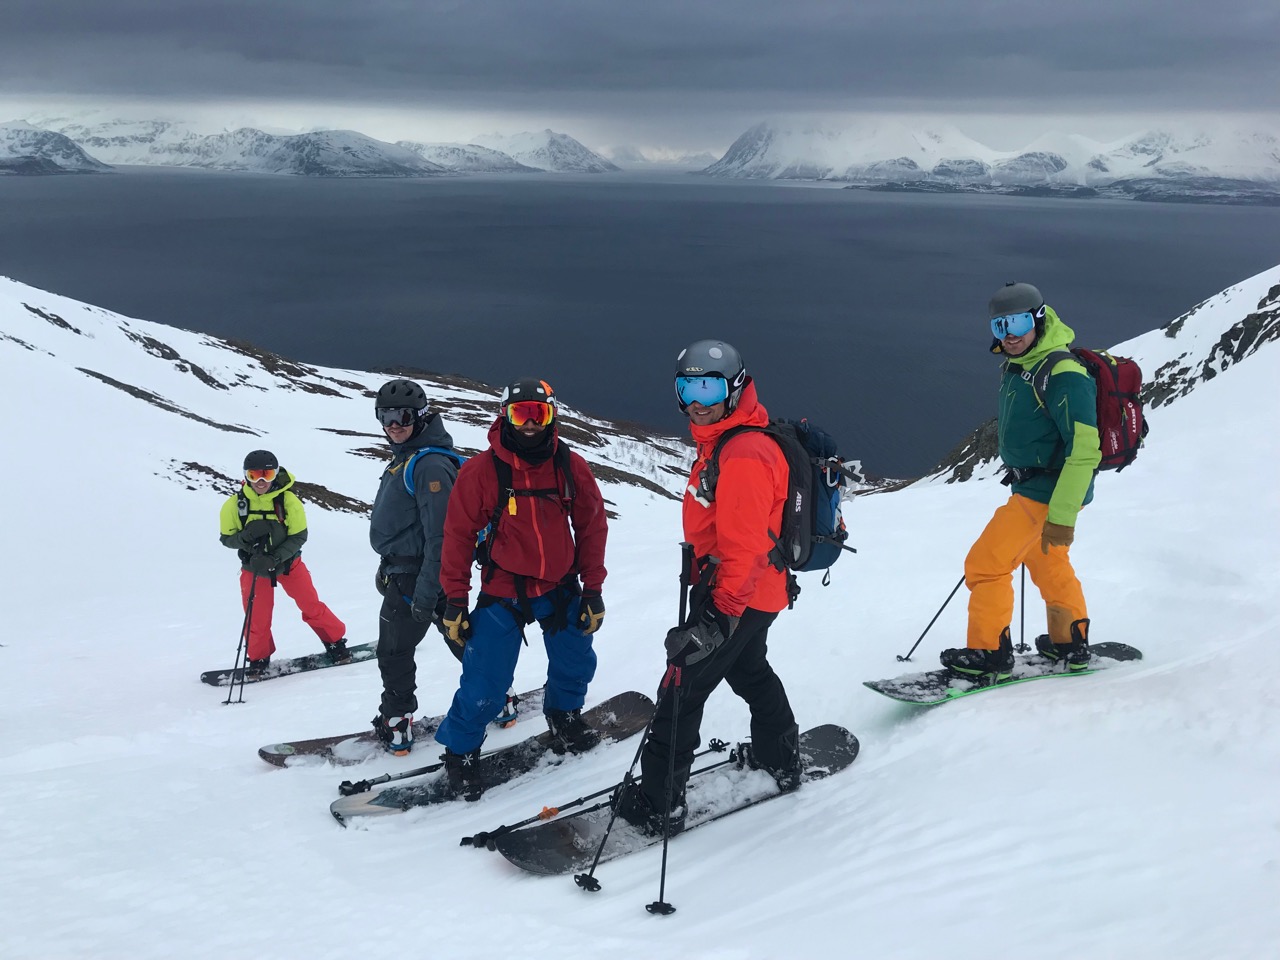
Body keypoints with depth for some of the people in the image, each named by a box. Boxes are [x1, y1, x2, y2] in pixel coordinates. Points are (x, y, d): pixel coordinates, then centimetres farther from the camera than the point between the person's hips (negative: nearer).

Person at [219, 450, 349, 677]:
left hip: (288, 563, -1)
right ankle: (258, 658, 30)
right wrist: (247, 536, -29)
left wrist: (275, 558, -28)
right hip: (253, 568, 1)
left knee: (311, 607, 4)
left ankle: (335, 642, 24)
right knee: (257, 618, 7)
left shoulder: (288, 501, -18)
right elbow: (227, 539, -7)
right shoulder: (235, 505, -15)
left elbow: (299, 536, -15)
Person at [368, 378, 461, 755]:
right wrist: (388, 567, 26)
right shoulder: (404, 458, 12)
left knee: (394, 650, 0)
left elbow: (440, 535, -24)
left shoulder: (430, 464, -20)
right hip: (403, 571, 10)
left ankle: (395, 727, 12)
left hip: (416, 576, -10)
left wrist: (426, 592, -25)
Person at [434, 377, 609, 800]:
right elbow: (459, 534, -8)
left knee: (576, 664, 20)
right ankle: (460, 751, 19)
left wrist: (592, 589, 2)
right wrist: (455, 599, -7)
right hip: (503, 594, -3)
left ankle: (564, 716, 49)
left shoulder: (571, 467, -5)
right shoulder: (481, 471, -14)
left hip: (560, 589, 4)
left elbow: (591, 527, 2)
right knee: (484, 685, -6)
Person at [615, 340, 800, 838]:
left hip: (737, 596, -11)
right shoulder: (721, 441, 8)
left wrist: (719, 616, -31)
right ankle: (779, 758, 47)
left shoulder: (744, 455, -26)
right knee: (749, 671, 28)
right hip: (752, 592, 11)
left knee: (682, 689, -5)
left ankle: (658, 804, 3)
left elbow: (744, 546, -29)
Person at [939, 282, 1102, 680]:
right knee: (1049, 565, 24)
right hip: (1031, 486, 10)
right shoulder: (1017, 368, 6)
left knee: (985, 564, -7)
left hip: (1045, 494, -10)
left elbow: (1084, 450, -27)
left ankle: (989, 653, 4)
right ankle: (1071, 645, 40)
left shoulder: (1063, 375, -24)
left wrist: (1062, 516, -29)